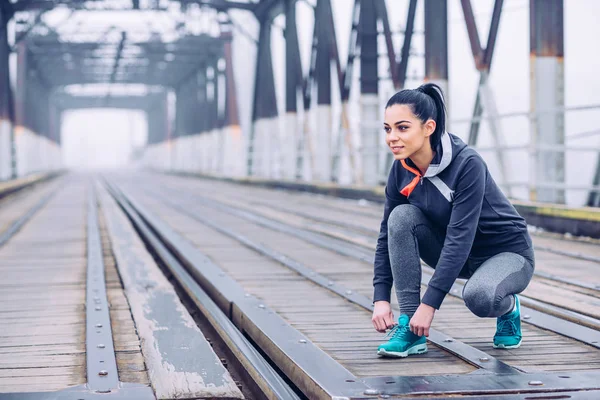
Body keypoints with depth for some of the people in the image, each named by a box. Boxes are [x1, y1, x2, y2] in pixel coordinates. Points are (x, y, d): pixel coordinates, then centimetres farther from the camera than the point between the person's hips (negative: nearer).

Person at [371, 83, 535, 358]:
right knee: (402, 216, -21)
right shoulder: (402, 169, -10)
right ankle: (410, 328, -17)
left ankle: (508, 308, 1)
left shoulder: (467, 165, -28)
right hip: (456, 255, 6)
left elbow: (460, 237, -32)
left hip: (507, 252, -6)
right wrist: (381, 298, -15)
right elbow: (388, 234, -5)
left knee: (479, 296, -39)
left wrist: (429, 304, -34)